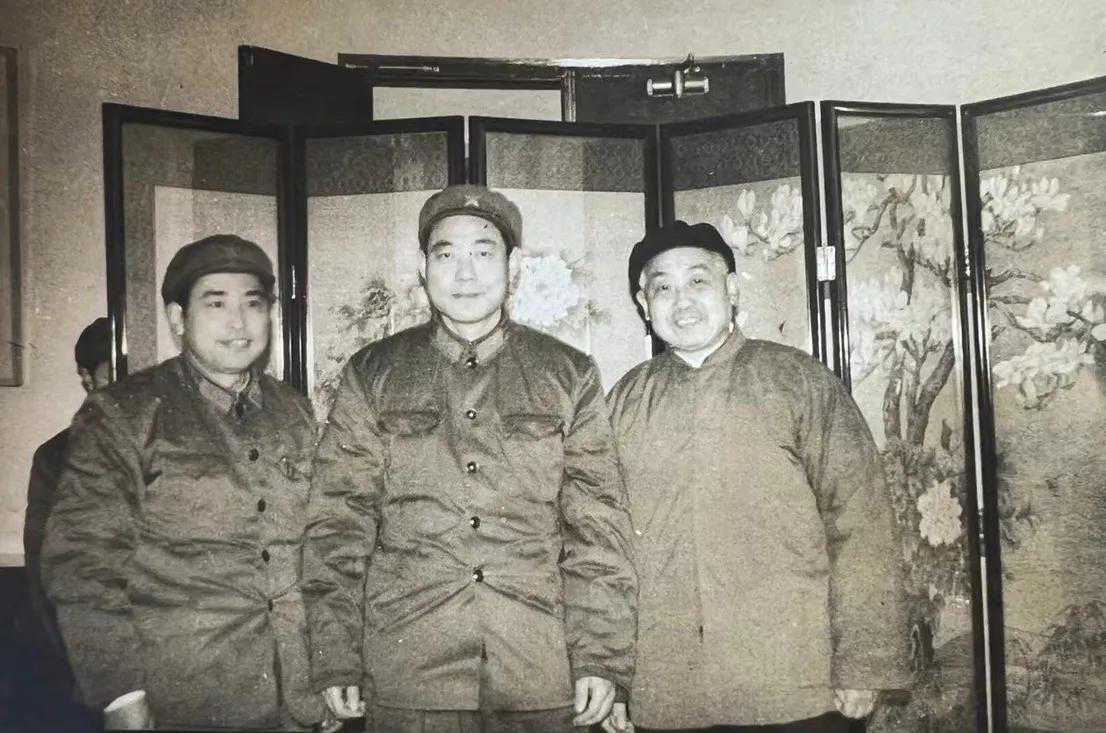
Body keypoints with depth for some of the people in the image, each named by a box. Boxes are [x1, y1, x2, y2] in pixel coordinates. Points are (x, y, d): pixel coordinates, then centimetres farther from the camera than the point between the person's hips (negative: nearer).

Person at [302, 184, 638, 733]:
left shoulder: (569, 375, 5)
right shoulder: (372, 375, 4)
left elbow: (597, 525, 2)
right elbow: (339, 519, 2)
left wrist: (601, 657, -3)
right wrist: (336, 660, -2)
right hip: (406, 673, 0)